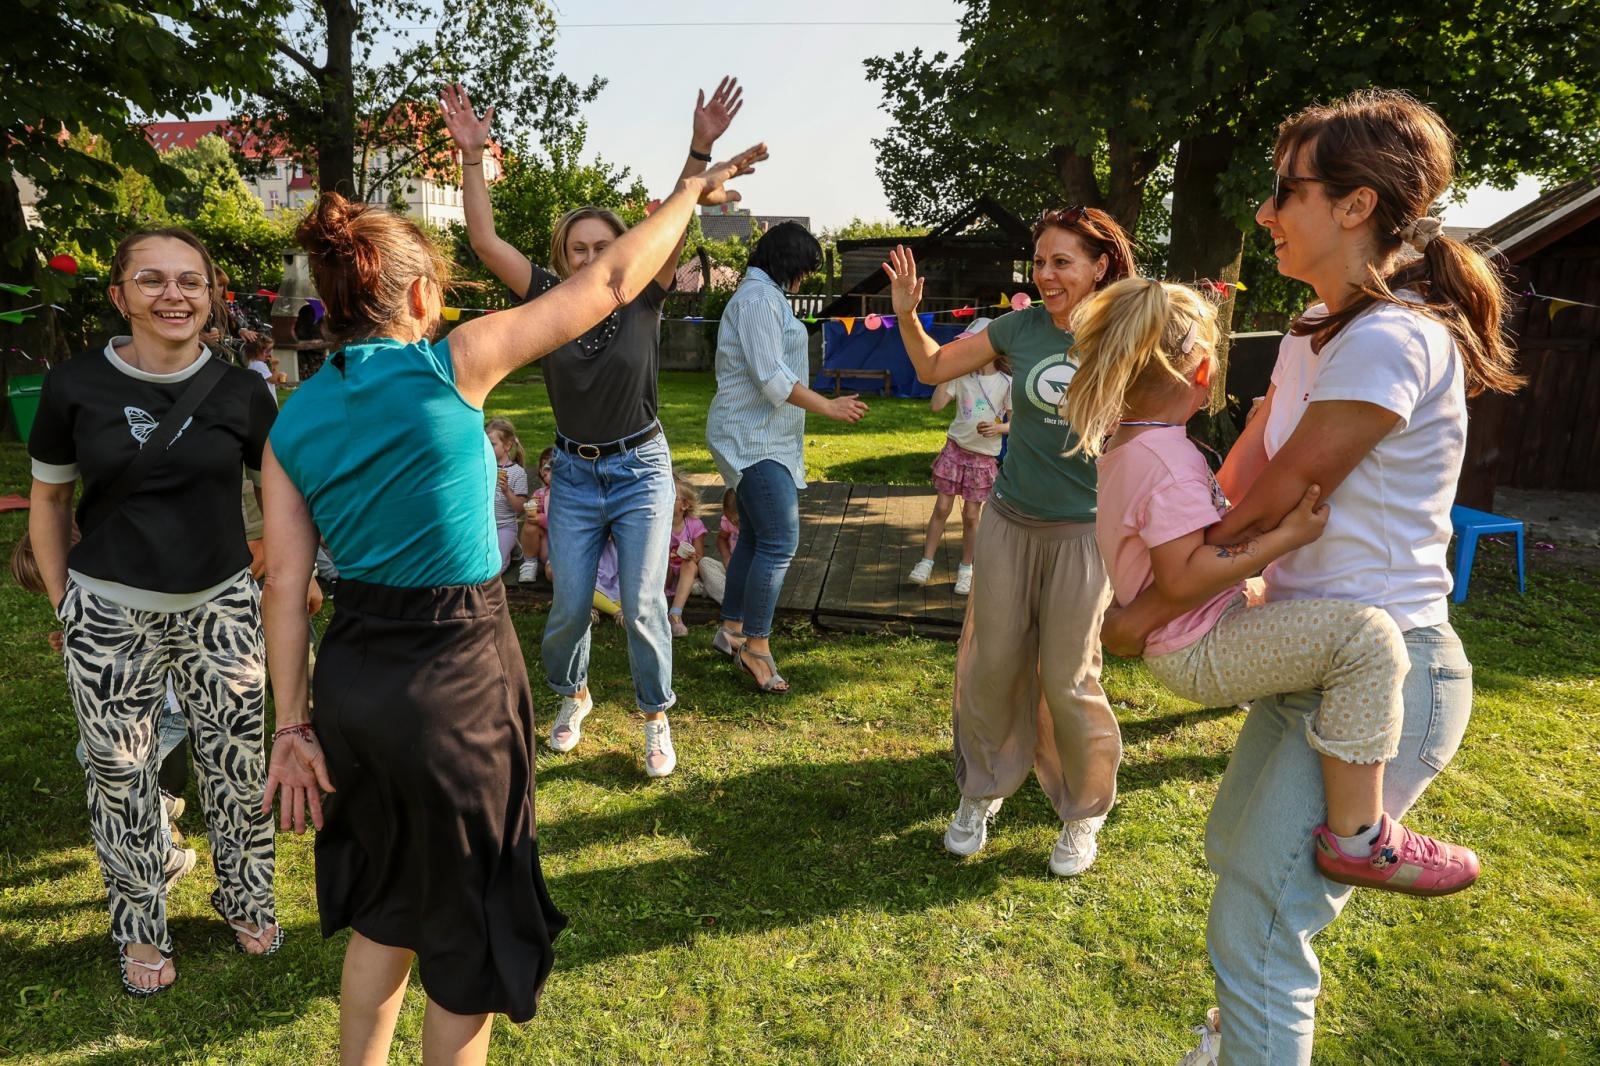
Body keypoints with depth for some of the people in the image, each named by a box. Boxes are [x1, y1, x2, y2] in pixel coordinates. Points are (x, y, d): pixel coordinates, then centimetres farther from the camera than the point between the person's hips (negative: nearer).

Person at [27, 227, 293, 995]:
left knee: (237, 764, 10)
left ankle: (247, 898, 34)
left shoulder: (240, 391, -5)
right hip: (108, 615, 0)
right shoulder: (75, 385, -6)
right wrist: (62, 601, 4)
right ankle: (139, 929, 33)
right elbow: (48, 500, 6)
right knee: (120, 776, 11)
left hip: (221, 608, 0)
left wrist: (292, 584, 3)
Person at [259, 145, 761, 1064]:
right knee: (469, 921, 17)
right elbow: (608, 286, -7)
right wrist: (689, 195, 6)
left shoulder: (293, 423, 2)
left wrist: (292, 728, 6)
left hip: (350, 676, 6)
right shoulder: (451, 365, -13)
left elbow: (285, 585, 0)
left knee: (386, 903, 28)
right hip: (456, 676, -6)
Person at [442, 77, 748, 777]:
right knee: (569, 606, 7)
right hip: (573, 474, 2)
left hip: (641, 470, -2)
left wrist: (701, 149, -29)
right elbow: (485, 241, -8)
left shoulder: (642, 299, -5)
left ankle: (657, 718, 18)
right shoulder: (549, 299, -2)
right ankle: (572, 696, 36)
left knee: (643, 604, -3)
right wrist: (472, 156, -16)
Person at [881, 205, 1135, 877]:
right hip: (1009, 521, 3)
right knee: (991, 668, 9)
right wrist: (907, 314, -6)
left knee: (1067, 680, 3)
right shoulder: (1023, 327, 1)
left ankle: (1085, 814, 28)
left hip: (1083, 531, -2)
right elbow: (935, 367, 9)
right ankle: (981, 793, 32)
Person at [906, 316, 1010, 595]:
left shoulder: (1006, 383, -5)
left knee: (971, 515, 4)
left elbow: (1016, 423, -2)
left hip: (984, 456, -1)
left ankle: (966, 569, 18)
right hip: (955, 449, 1)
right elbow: (937, 405, -11)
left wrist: (998, 428, -22)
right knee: (942, 508, 1)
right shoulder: (961, 376, -1)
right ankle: (926, 562, 10)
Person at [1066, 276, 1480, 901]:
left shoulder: (1124, 442, 7)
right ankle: (1354, 836, -16)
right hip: (1199, 655, -11)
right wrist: (1286, 536, -28)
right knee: (1367, 636, -23)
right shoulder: (1169, 459, -23)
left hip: (1189, 645, 11)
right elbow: (1181, 577, -29)